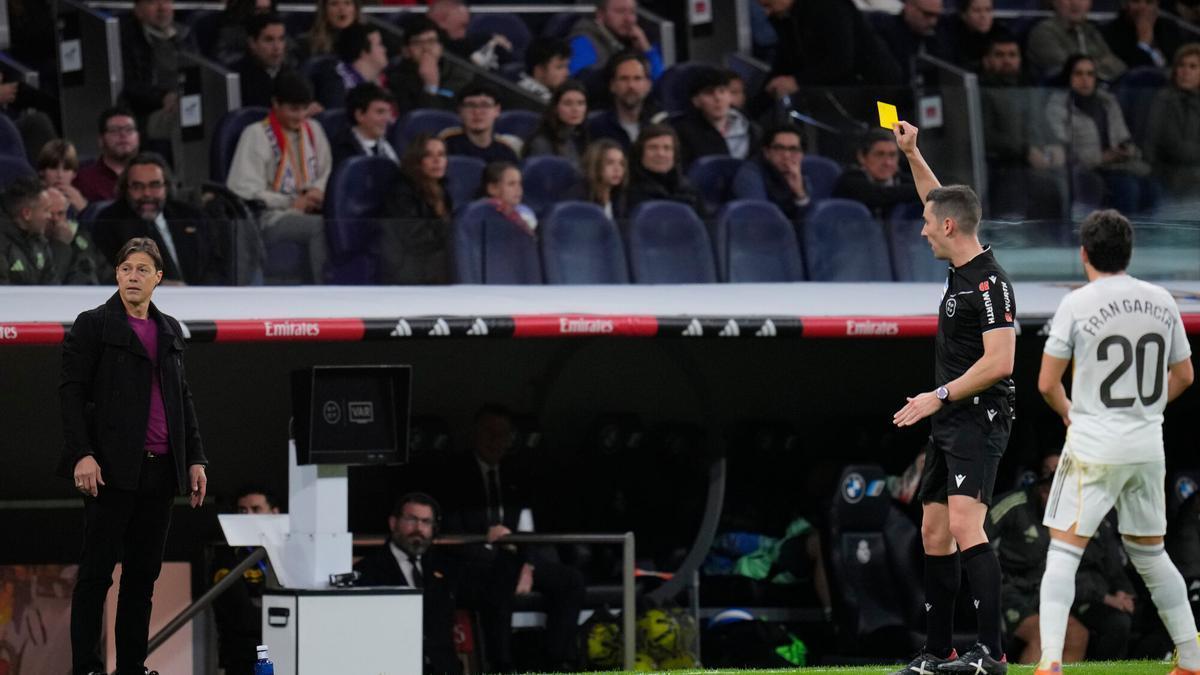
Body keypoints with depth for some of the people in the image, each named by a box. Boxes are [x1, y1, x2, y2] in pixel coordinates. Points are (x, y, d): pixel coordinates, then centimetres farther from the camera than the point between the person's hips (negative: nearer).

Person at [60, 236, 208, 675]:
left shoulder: (169, 330, 16)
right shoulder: (93, 325, -1)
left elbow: (183, 399, 20)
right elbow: (72, 391, -6)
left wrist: (195, 459, 13)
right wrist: (82, 455, -16)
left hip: (160, 471, 6)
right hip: (112, 469, -6)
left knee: (144, 573, 8)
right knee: (97, 571, -4)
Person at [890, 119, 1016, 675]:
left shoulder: (989, 283, -16)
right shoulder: (961, 270, 11)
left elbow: (999, 362, -22)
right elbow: (943, 203, 29)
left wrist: (940, 396, -17)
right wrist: (911, 154, 27)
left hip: (978, 420, -10)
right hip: (948, 421, 10)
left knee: (964, 525, -22)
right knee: (935, 533, 12)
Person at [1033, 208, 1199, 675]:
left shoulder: (1076, 305, -8)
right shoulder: (1161, 302, 5)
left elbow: (1047, 383, -6)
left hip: (1093, 448, -4)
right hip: (1148, 448, 4)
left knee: (1063, 552, -1)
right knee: (1150, 554, 17)